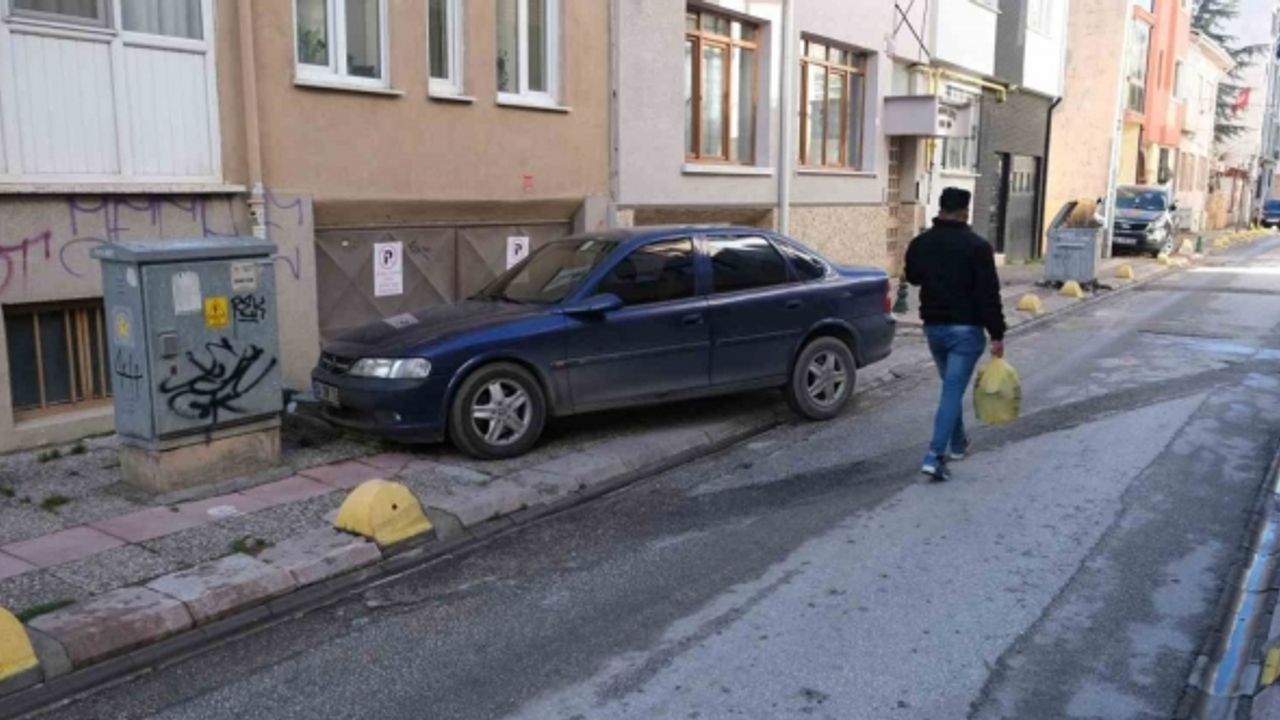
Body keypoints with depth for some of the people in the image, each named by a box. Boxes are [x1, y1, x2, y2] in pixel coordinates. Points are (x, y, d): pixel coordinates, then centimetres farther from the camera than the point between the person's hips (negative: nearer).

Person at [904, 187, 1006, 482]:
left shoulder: (920, 243, 2)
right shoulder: (976, 246, -13)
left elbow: (912, 278, 20)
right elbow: (989, 294, -14)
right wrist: (997, 335, -9)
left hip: (933, 326, 5)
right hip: (965, 329, -5)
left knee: (951, 387, 22)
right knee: (953, 391, -6)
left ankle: (957, 443, 33)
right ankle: (935, 456, -14)